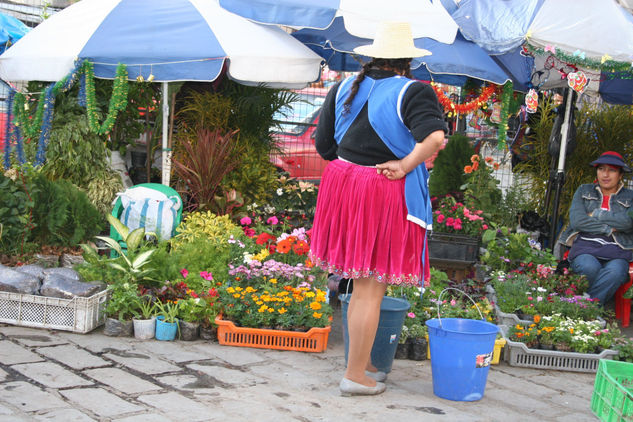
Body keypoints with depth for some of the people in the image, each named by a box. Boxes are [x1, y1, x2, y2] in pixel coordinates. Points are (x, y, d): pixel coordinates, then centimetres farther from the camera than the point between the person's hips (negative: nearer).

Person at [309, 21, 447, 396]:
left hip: (342, 185, 6)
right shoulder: (412, 92, -9)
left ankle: (362, 363, 30)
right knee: (371, 289, 2)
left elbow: (323, 143, 12)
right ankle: (356, 376, 10)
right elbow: (436, 137, -27)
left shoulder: (344, 88, 8)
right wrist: (405, 166, -15)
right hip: (387, 197, -6)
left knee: (361, 284, 19)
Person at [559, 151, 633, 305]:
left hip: (616, 251, 0)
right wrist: (608, 229, -2)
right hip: (585, 246, 0)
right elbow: (577, 221, 1)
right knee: (589, 267, -37)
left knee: (615, 272, -36)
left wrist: (596, 215, -1)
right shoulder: (584, 191, 19)